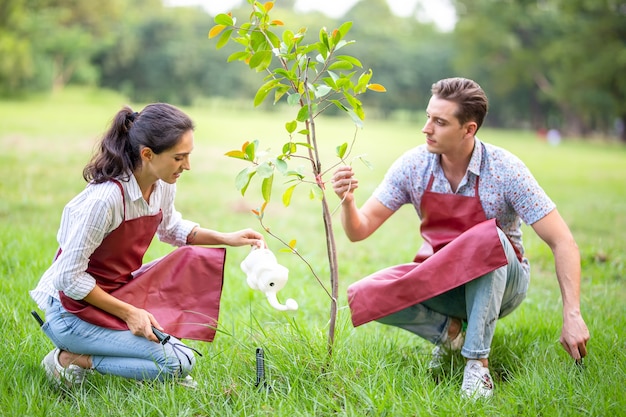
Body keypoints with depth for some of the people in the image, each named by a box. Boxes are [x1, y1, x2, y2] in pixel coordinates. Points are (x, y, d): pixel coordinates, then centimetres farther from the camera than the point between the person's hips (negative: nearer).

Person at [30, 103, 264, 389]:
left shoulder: (162, 186, -5)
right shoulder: (105, 198, -30)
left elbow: (170, 228, 18)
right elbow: (71, 276, -23)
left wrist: (226, 238, 4)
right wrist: (128, 312, -19)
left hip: (121, 290, 8)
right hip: (72, 310, -8)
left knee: (198, 261, -4)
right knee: (179, 363, -17)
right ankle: (73, 359, -4)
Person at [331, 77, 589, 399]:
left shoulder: (505, 170, -20)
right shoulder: (413, 166, -11)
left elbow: (562, 242, -20)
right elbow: (360, 230, -11)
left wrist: (572, 315, -29)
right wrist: (347, 202, -34)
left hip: (500, 280, -3)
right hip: (438, 275, 3)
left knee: (488, 239, -38)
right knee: (360, 297, -22)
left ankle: (477, 361, -24)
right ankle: (450, 328, 1)